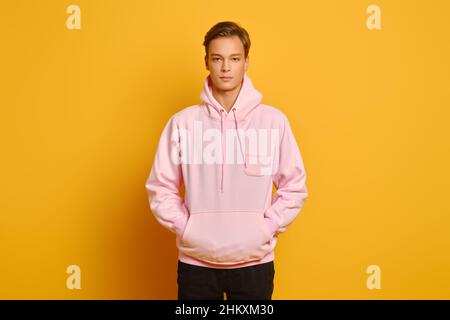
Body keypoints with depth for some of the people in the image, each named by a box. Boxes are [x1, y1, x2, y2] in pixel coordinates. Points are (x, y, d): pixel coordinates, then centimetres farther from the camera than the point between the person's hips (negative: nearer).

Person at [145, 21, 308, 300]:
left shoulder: (274, 120, -2)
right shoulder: (183, 122, -2)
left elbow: (294, 186, 2)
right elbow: (160, 188, 2)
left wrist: (267, 228, -6)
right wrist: (186, 228, -7)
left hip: (254, 261, 0)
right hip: (196, 261, 0)